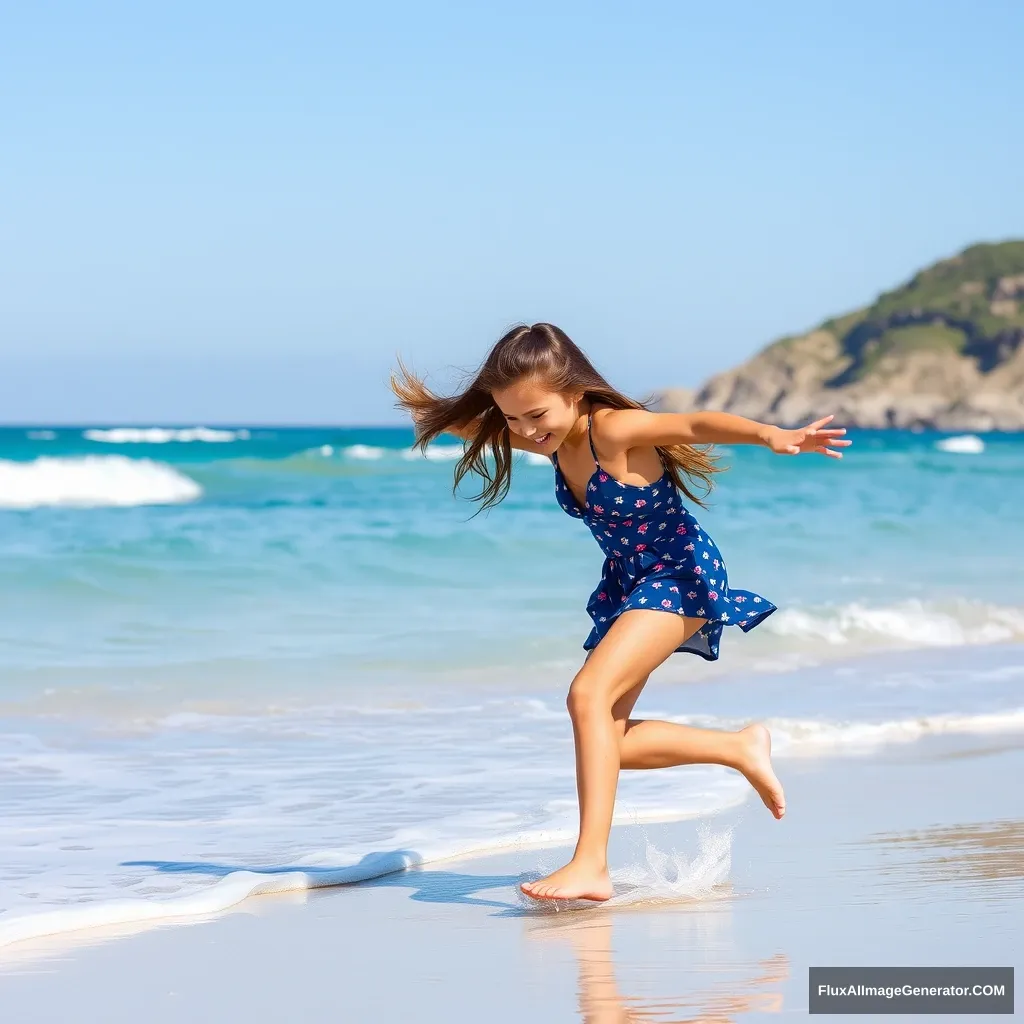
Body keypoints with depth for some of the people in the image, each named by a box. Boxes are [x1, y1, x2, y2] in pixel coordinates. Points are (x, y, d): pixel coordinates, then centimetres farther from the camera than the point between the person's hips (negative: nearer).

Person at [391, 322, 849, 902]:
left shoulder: (614, 429, -25)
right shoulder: (550, 438, -3)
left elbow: (696, 425, -42)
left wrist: (774, 436, -56)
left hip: (682, 571, -9)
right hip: (627, 582, 9)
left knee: (589, 695, -27)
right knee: (606, 743, 7)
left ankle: (591, 866, -30)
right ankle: (742, 749, 22)